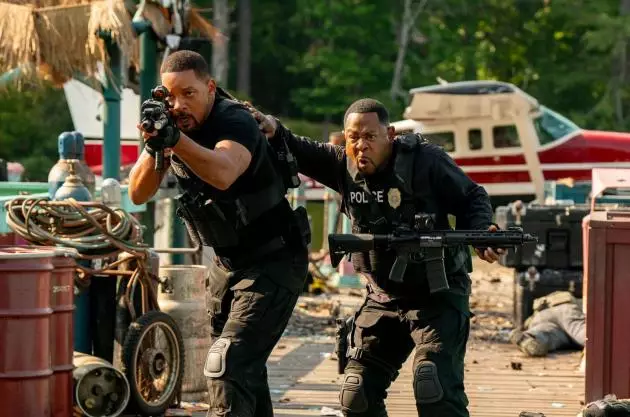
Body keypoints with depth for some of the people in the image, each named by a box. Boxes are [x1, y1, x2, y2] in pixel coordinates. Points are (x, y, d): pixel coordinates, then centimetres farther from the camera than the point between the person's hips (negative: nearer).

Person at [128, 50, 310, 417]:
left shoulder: (235, 122, -24)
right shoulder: (168, 123, -3)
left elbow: (223, 174, -45)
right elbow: (139, 194, -10)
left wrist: (174, 139, -59)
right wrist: (153, 147, -28)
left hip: (275, 261, -8)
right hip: (232, 264, 8)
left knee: (228, 366, -20)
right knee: (245, 367, 19)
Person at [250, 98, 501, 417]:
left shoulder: (425, 161, -15)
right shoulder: (342, 164, -2)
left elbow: (473, 198, -6)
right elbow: (299, 152, 0)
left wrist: (479, 232, -25)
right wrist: (274, 131, -22)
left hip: (438, 295, -6)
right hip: (383, 298, 6)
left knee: (435, 391, -19)